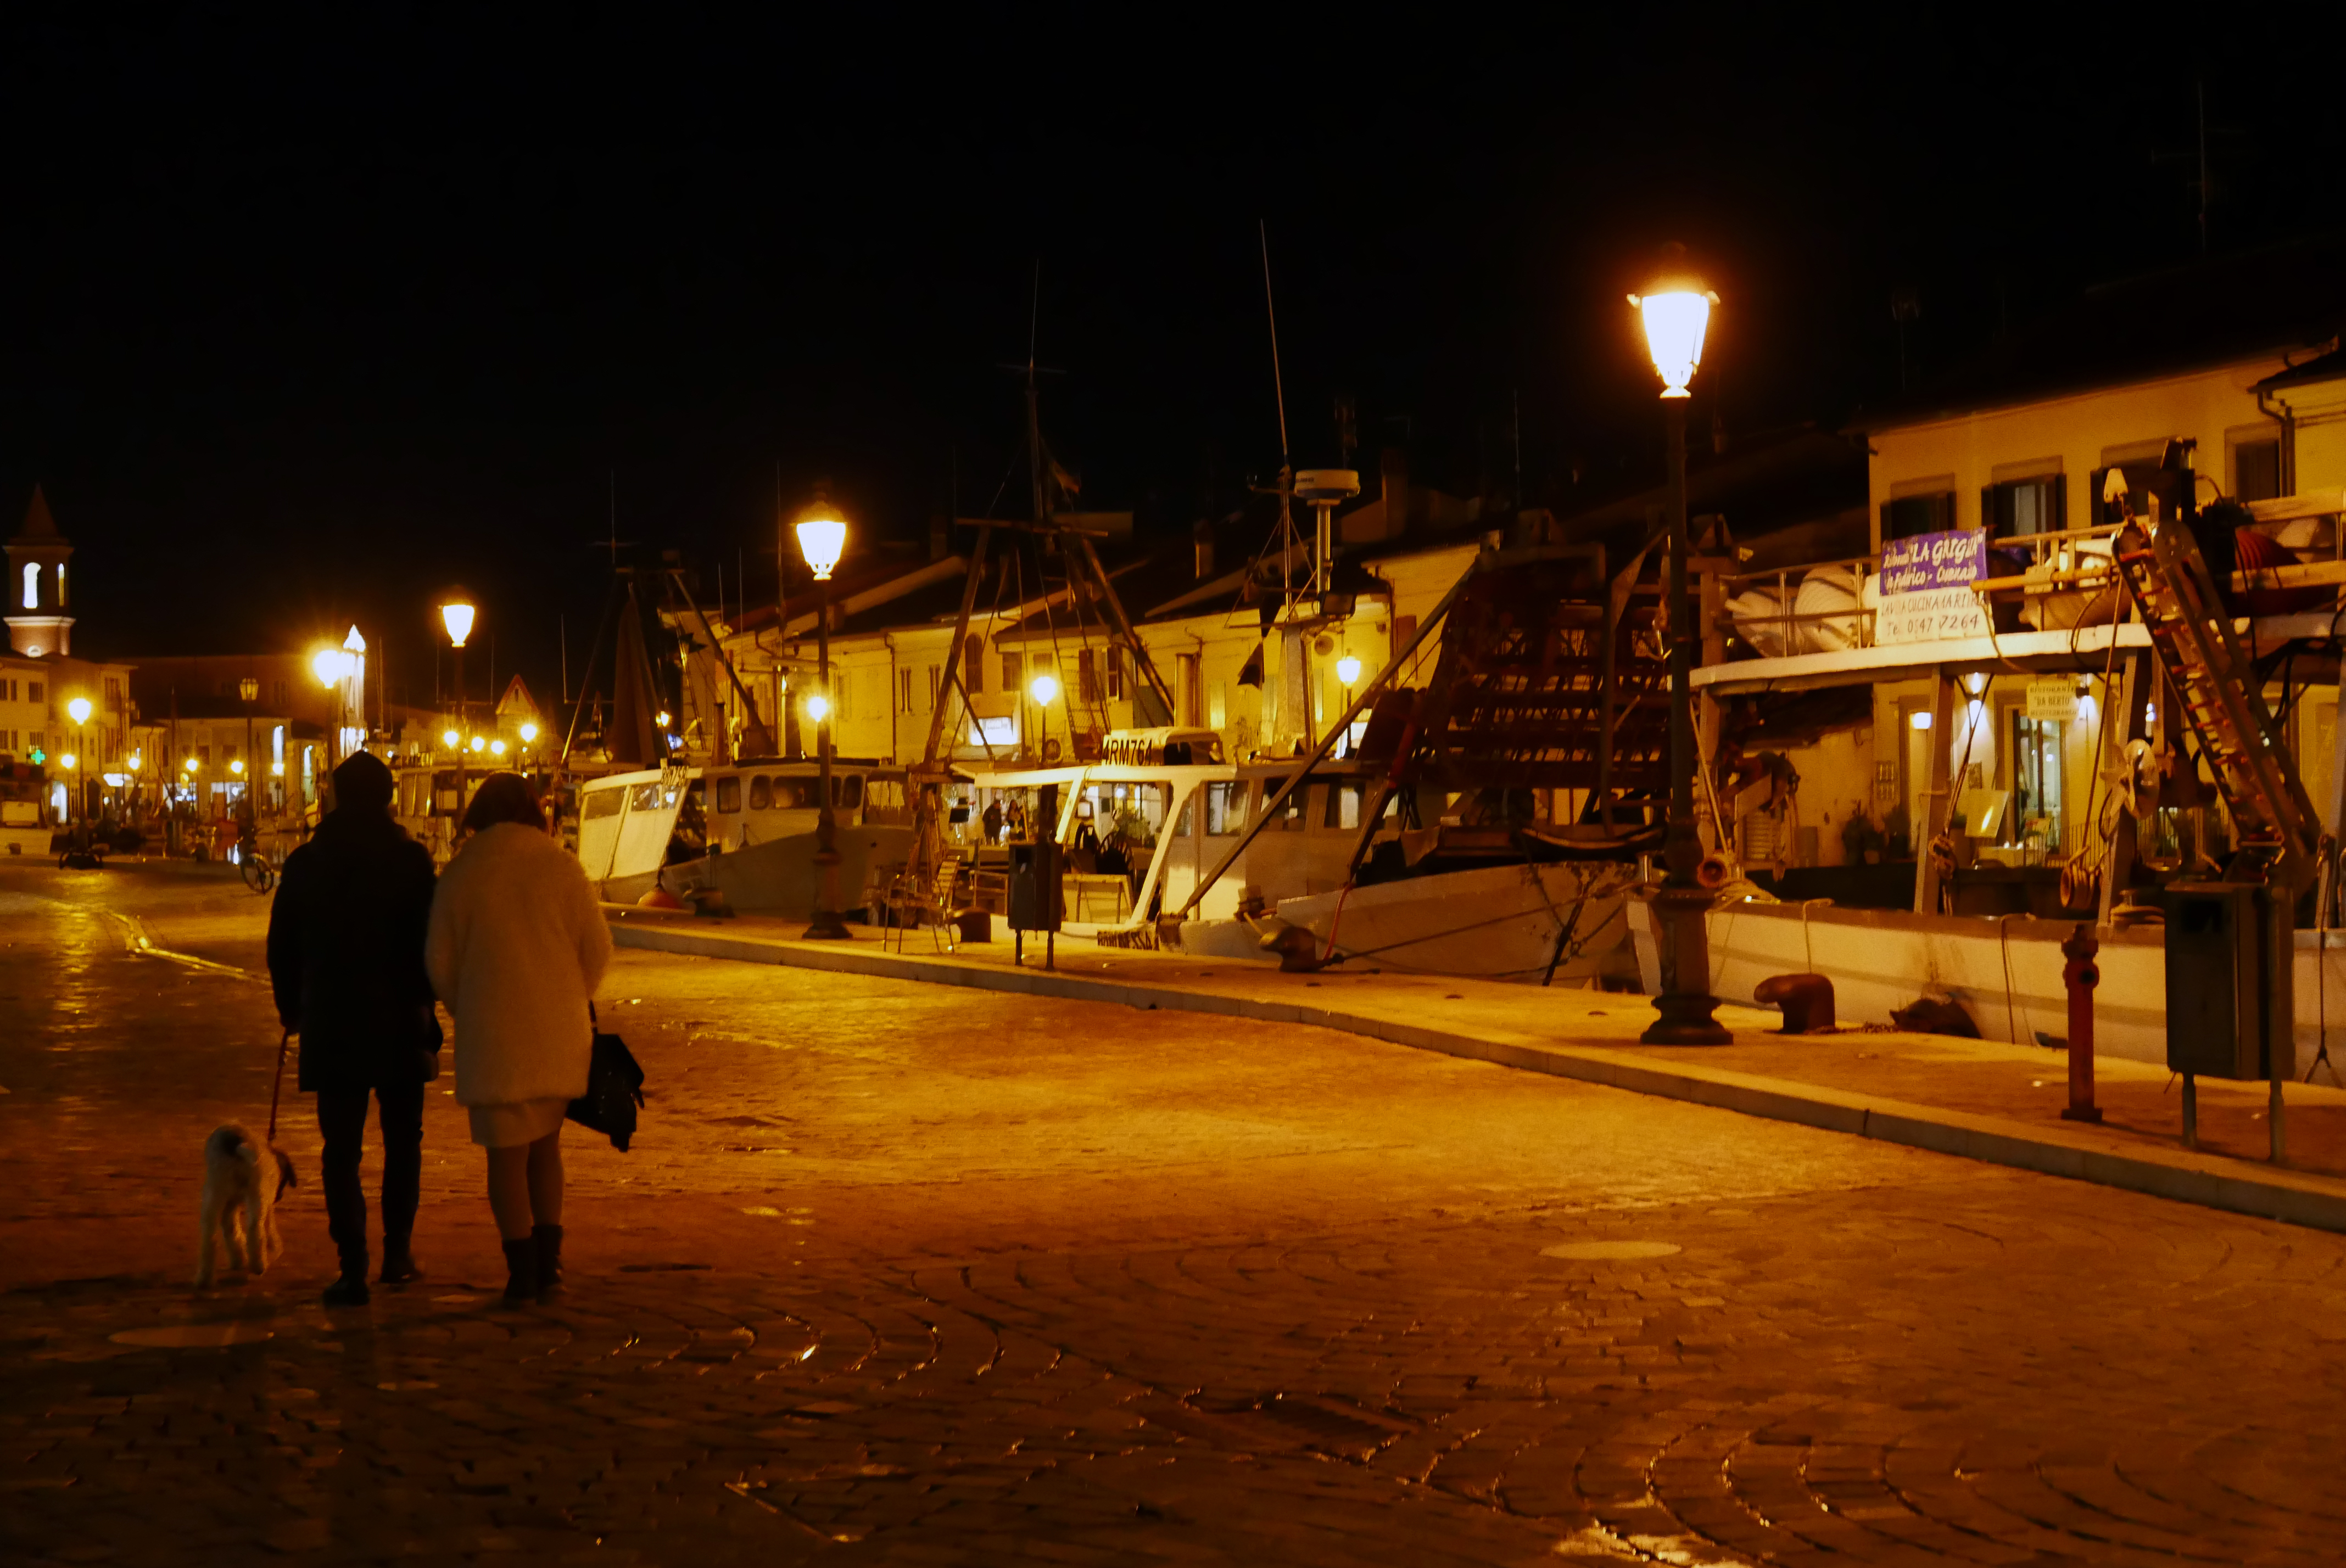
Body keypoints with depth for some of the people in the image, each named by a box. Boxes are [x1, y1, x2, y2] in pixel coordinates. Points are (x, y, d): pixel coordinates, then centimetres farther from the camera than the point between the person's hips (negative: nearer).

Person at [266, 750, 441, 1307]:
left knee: (341, 1148, 3)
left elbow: (282, 947, 8)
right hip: (399, 1022, -1)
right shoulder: (411, 860, -5)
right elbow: (429, 942, -7)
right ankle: (398, 1252, 16)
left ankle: (353, 1266, -4)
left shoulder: (306, 863, 2)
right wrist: (424, 1007, 3)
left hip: (331, 1024, 1)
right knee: (403, 1140, 14)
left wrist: (292, 1008, 21)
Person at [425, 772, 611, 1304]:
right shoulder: (562, 866, -1)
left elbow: (439, 960, 1)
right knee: (545, 1144, 18)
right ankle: (548, 1260, 15)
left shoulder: (460, 874, -3)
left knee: (507, 1153, 5)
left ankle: (523, 1273, 3)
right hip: (558, 1032, 2)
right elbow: (596, 946, 0)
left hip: (492, 1033, -2)